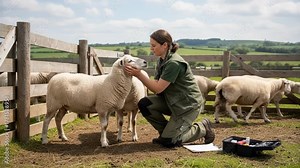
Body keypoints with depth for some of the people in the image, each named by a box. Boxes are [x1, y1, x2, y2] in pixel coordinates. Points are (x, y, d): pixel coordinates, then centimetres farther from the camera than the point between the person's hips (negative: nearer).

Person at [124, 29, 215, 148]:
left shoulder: (174, 63, -24)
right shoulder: (162, 61, 5)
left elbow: (158, 88, -24)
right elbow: (156, 85, -1)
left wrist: (138, 74, -23)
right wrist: (137, 73, -12)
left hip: (189, 104, -9)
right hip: (172, 101, 9)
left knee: (168, 142, -10)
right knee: (144, 104, -11)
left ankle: (203, 129, 11)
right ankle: (167, 132, 8)